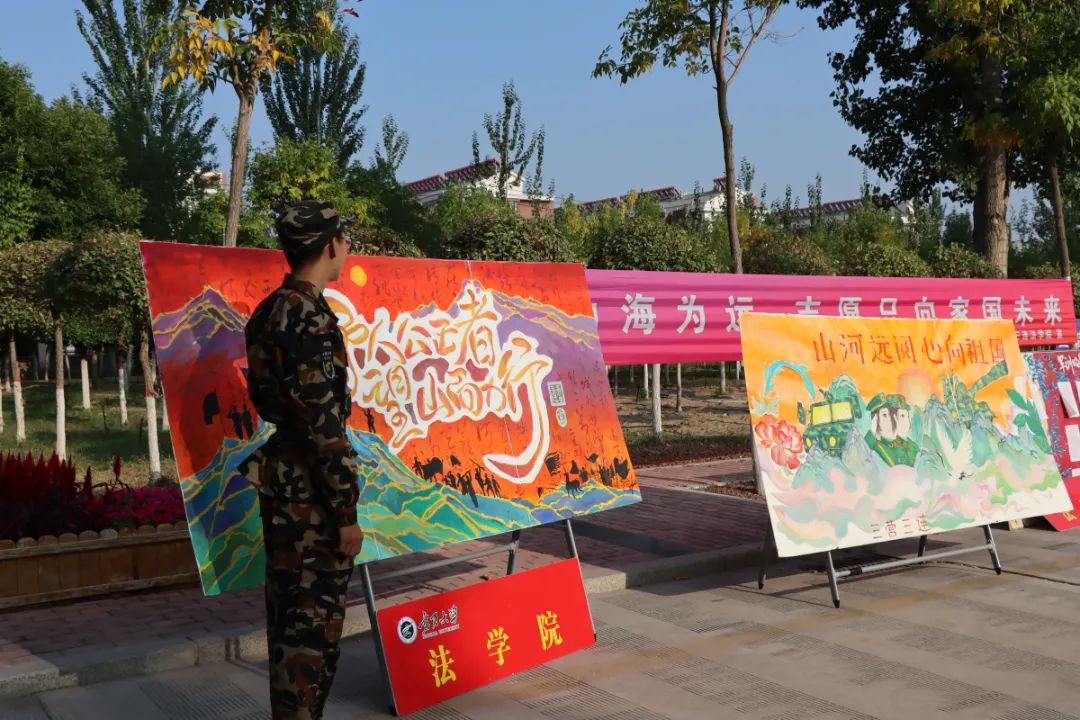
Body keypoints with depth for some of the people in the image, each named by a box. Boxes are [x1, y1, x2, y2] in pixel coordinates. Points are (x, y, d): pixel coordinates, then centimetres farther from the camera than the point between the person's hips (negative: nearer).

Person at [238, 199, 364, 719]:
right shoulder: (311, 317, -19)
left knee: (289, 615, 18)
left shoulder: (267, 311, 9)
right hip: (310, 490, -9)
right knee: (315, 623, 0)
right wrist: (347, 511, -18)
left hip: (280, 479, 9)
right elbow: (324, 423, -22)